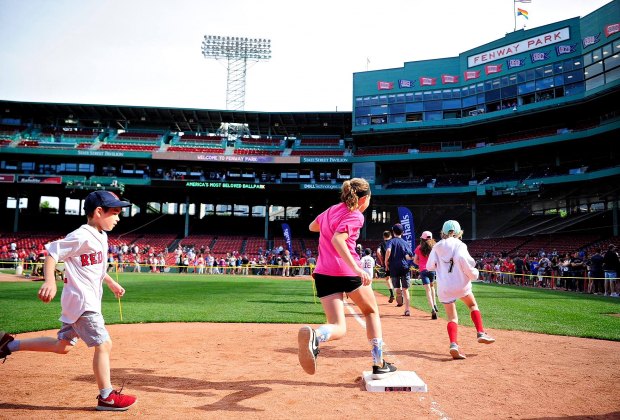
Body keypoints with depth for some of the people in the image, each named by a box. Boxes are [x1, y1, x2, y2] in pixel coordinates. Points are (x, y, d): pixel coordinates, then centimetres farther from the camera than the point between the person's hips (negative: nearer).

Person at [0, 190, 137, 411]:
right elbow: (51, 253, -21)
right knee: (103, 344, -7)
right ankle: (106, 397, 2)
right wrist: (50, 281, -35)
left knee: (62, 345, 19)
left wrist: (111, 283, 28)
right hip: (82, 302, -10)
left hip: (79, 301, 10)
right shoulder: (82, 236, -19)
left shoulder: (101, 236, 11)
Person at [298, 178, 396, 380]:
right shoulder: (355, 215, -5)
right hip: (346, 271, -5)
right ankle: (379, 365, 21)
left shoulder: (331, 210, 17)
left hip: (323, 274, 6)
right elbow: (337, 239, -22)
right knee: (372, 311, 22)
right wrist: (356, 268, -27)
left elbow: (312, 227, 35)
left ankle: (314, 336, -36)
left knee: (338, 328, 1)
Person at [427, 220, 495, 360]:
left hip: (444, 287, 2)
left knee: (452, 318, 6)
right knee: (473, 305, 25)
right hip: (460, 284, -2)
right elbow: (463, 258, -21)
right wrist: (473, 273, -6)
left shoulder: (437, 247, 7)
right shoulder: (459, 245, -3)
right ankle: (481, 333, 15)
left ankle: (453, 344, -14)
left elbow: (429, 266, 5)